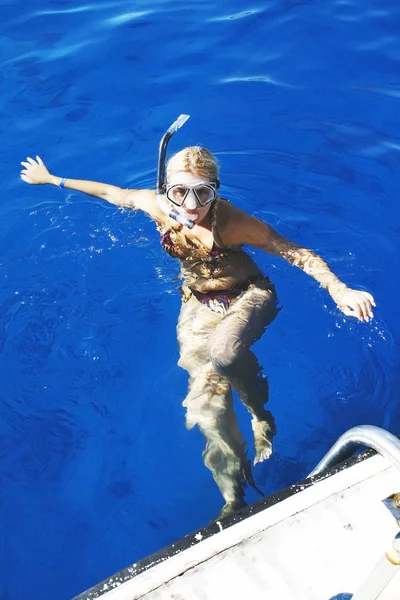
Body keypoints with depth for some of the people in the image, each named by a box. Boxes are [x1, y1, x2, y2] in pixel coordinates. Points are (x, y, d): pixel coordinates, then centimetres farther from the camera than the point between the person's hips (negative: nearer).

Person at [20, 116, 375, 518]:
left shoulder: (233, 222, -27)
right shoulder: (158, 206, -15)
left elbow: (296, 252, -25)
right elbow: (110, 192, 1)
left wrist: (338, 289, -41)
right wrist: (51, 179, 12)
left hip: (248, 295, -4)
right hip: (198, 304, 4)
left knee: (224, 352, -37)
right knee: (207, 402, -5)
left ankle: (262, 414, -3)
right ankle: (234, 498, 13)